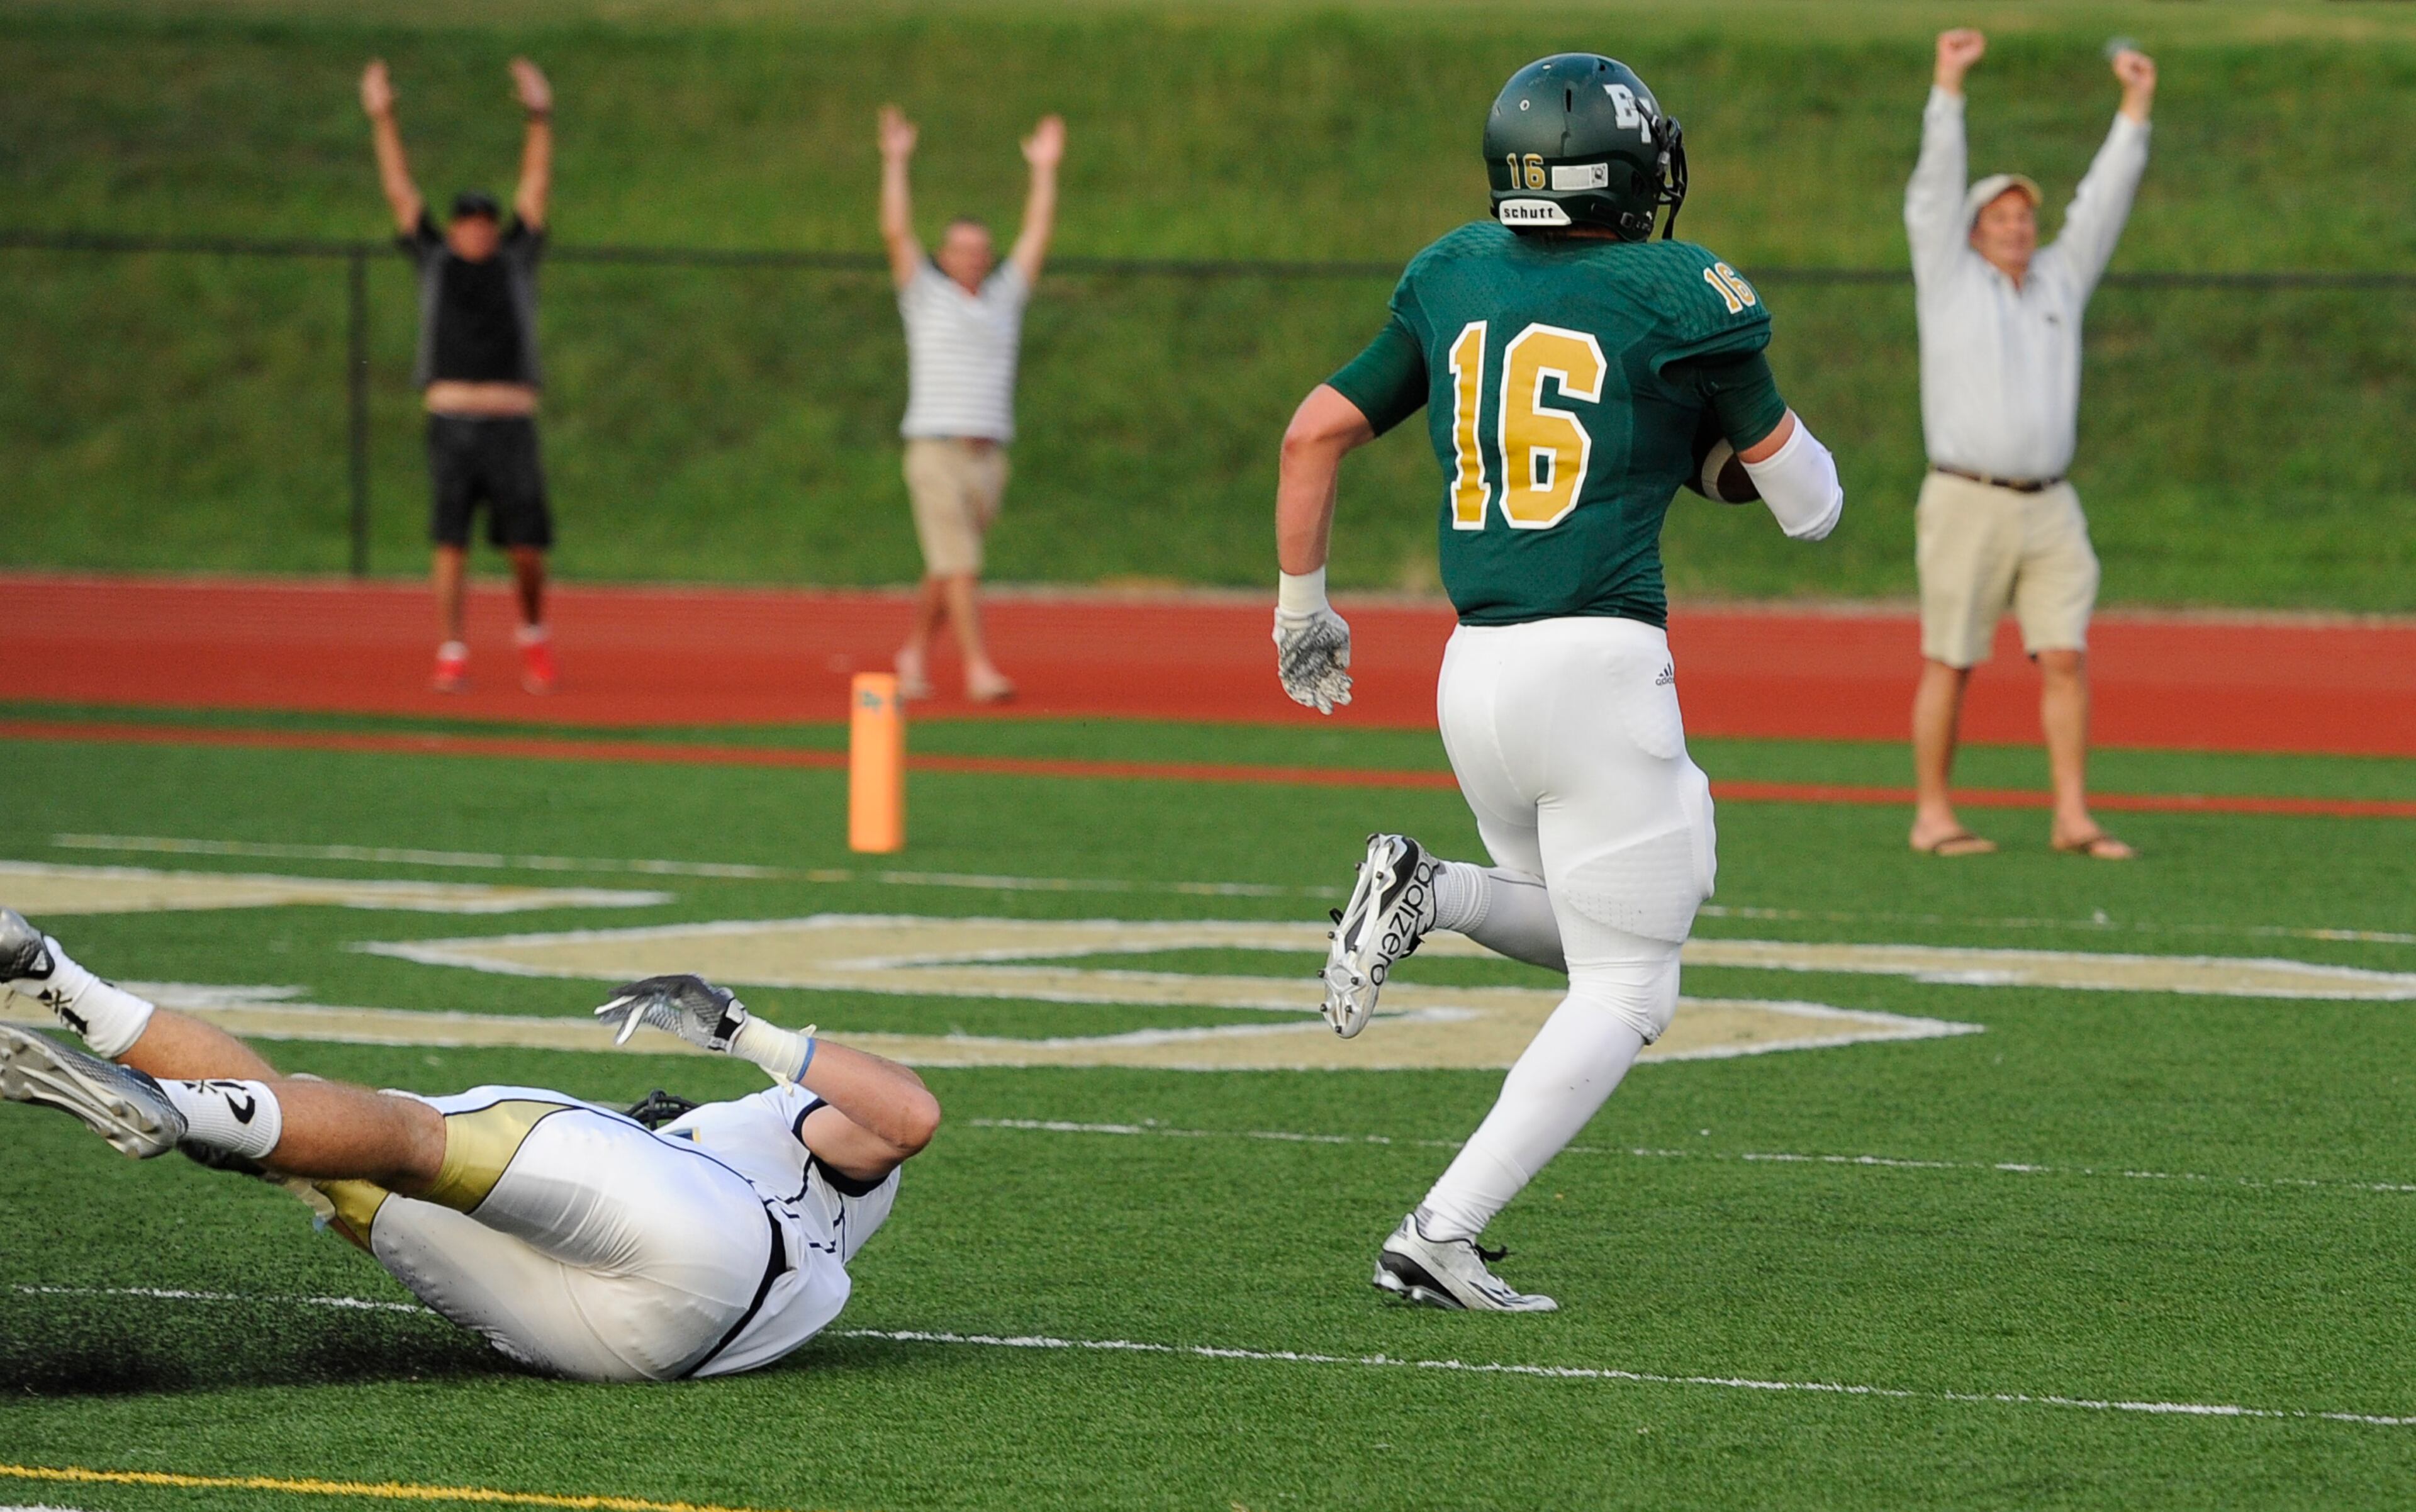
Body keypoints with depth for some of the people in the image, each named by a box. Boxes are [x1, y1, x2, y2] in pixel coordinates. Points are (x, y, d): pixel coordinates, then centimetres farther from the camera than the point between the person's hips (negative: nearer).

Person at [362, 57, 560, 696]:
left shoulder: (516, 259, 14)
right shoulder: (435, 260, 14)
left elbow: (535, 190, 10)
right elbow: (400, 193, 12)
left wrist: (540, 120, 2)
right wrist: (382, 120, 6)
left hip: (512, 427, 0)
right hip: (451, 422, 0)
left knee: (527, 547, -3)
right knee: (451, 542, -5)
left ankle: (533, 634, 21)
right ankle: (452, 655, -1)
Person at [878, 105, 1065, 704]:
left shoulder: (1004, 298, 14)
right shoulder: (925, 296, 4)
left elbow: (1037, 235, 12)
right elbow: (896, 232, -4)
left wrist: (1044, 170, 8)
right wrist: (896, 161, -8)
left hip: (989, 457, 4)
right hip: (935, 452, -4)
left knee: (946, 573, 12)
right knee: (959, 566, -12)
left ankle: (914, 653, 29)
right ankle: (979, 670, -16)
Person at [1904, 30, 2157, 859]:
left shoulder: (2060, 280, 16)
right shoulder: (1949, 280, 4)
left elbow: (2103, 202, 14)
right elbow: (1936, 188, -5)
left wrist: (2136, 106, 7)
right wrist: (1948, 85, -13)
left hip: (2048, 509, 4)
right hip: (1965, 503, -4)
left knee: (2066, 659, -5)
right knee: (1950, 663, 0)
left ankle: (2073, 819, -4)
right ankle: (1933, 815, 8)